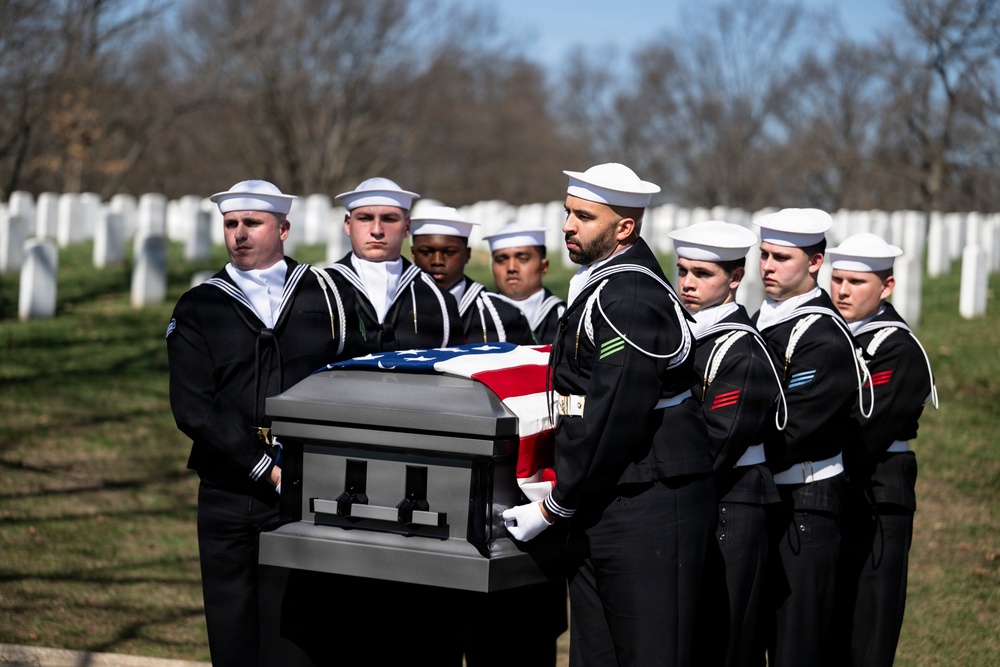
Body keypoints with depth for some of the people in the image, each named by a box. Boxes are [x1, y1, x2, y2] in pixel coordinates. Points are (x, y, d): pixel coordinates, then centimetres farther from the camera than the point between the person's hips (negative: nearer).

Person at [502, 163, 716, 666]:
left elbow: (615, 419, -21)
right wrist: (566, 499, 17)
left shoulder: (630, 297, -17)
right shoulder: (598, 286, 16)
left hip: (646, 509, -10)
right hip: (600, 510, 10)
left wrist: (555, 507, -13)